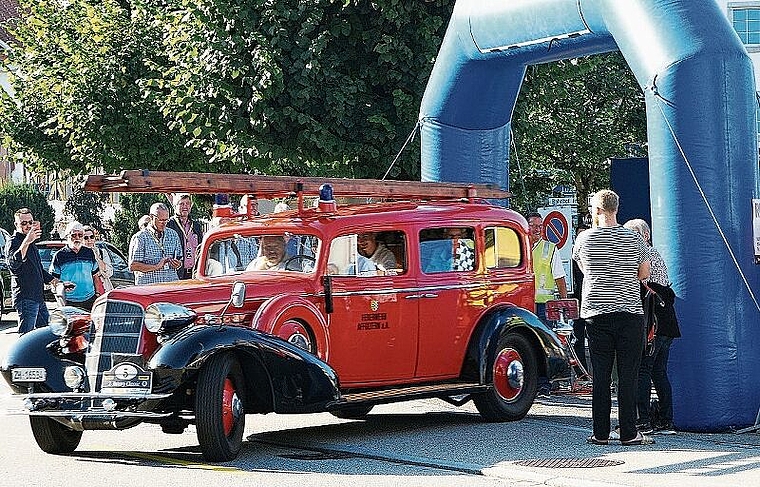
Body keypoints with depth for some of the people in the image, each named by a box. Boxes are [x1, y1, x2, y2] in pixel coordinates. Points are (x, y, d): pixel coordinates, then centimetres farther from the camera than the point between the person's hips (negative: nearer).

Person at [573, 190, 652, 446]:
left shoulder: (584, 238, 0)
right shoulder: (634, 239, 1)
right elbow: (644, 274, 11)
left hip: (596, 313, 0)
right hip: (630, 313, 0)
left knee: (600, 375, 4)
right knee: (628, 375, 1)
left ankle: (601, 433, 5)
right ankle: (628, 433, 1)